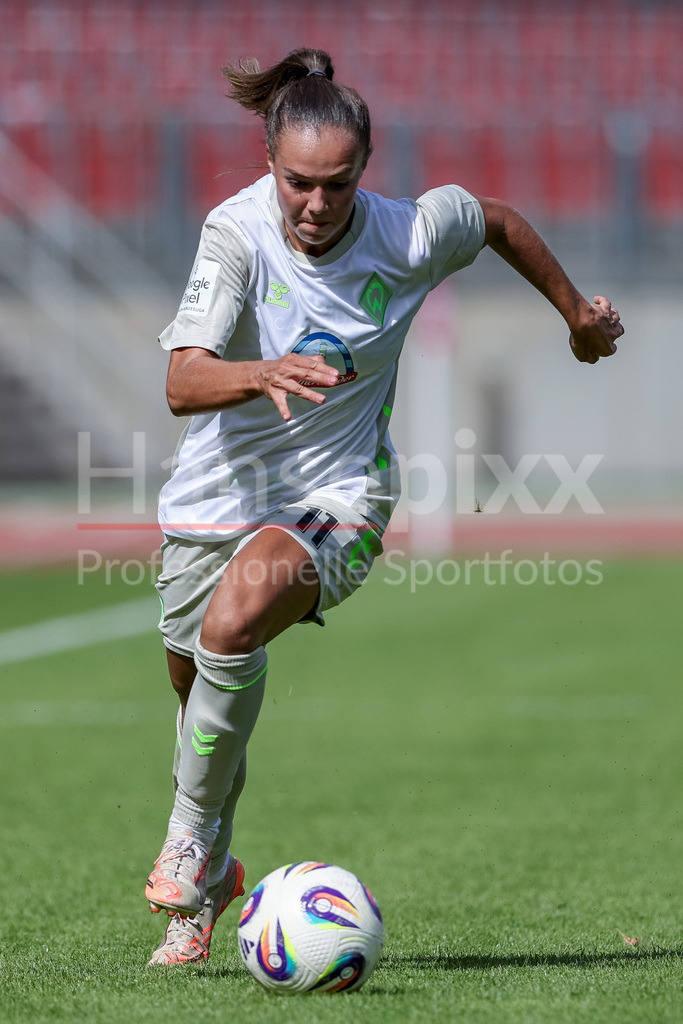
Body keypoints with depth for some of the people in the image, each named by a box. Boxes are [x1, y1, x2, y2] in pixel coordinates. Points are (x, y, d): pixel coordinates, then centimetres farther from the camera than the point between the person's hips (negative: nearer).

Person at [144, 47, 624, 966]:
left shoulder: (411, 235, -17)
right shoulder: (237, 232, -20)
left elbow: (501, 222, 7)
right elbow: (183, 383, -29)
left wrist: (579, 315, 21)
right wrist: (263, 375, -50)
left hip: (337, 495, -2)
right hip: (220, 492, 3)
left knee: (232, 628, -31)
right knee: (196, 682, 14)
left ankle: (192, 843, -13)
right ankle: (208, 885, 40)